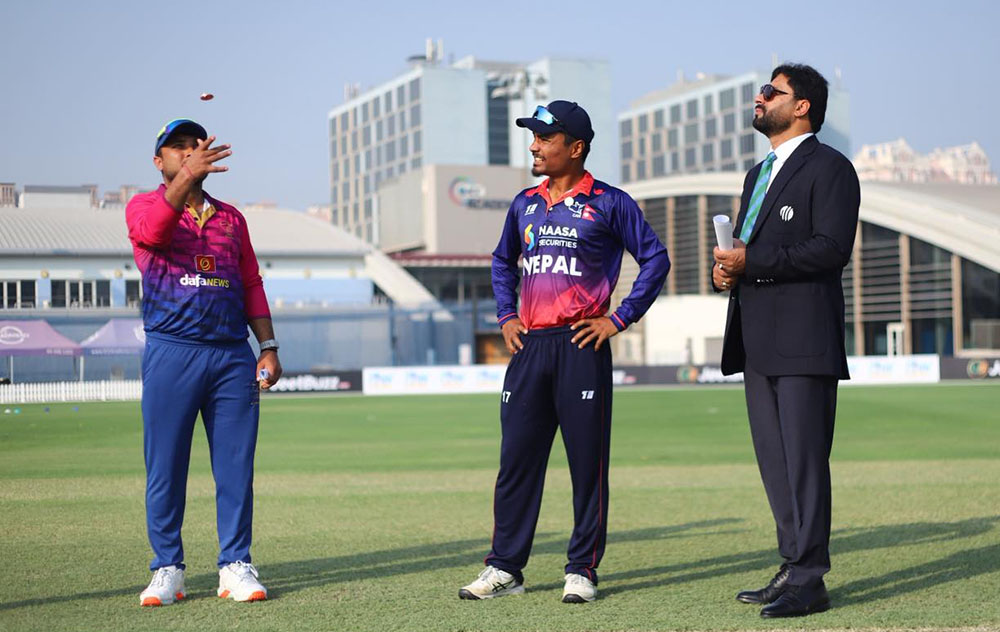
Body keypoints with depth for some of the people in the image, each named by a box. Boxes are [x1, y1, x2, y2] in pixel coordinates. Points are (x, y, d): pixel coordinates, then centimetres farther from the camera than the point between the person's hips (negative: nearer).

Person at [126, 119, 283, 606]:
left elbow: (252, 284, 17)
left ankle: (235, 567, 9)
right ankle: (167, 569, 9)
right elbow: (152, 232, -18)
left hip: (233, 355, 3)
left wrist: (268, 346, 6)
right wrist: (187, 176, -32)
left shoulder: (231, 217, 20)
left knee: (235, 467, 2)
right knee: (165, 467, 0)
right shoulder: (144, 206, 8)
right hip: (171, 352, -3)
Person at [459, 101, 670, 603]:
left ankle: (582, 570, 8)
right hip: (529, 345, 5)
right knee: (516, 458, 5)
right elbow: (503, 261, 29)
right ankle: (504, 567, 12)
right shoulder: (525, 204, 15)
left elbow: (655, 258, -1)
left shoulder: (608, 203, -1)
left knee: (587, 462, 0)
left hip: (581, 345, -5)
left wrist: (619, 318, -6)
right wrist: (506, 315, 16)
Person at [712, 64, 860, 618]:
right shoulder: (759, 174, 24)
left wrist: (751, 264, -17)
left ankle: (809, 581, -5)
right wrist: (724, 268, 3)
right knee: (774, 462, 10)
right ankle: (795, 567, 18)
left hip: (804, 339, -9)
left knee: (804, 459, -8)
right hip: (758, 342, 9)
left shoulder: (829, 168, -4)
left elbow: (832, 247, -16)